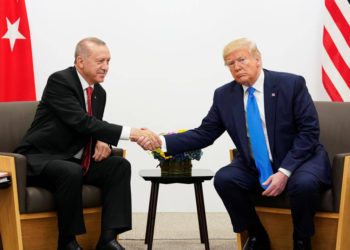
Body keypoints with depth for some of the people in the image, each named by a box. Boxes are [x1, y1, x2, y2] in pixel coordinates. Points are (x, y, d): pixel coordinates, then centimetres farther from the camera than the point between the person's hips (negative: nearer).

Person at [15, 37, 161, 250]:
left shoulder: (99, 92, 9)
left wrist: (101, 141, -10)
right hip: (41, 159, -8)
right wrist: (132, 133, -35)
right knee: (72, 172, -37)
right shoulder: (59, 81, -17)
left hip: (75, 161, 8)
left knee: (120, 165, -12)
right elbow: (82, 122, -28)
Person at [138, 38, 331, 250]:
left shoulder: (291, 84, -9)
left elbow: (309, 131, -11)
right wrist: (161, 142, -15)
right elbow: (204, 135, 1)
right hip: (255, 167, 4)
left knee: (304, 183, -35)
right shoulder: (224, 96, 2)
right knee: (224, 179, -23)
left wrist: (285, 172, -22)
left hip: (299, 159, -4)